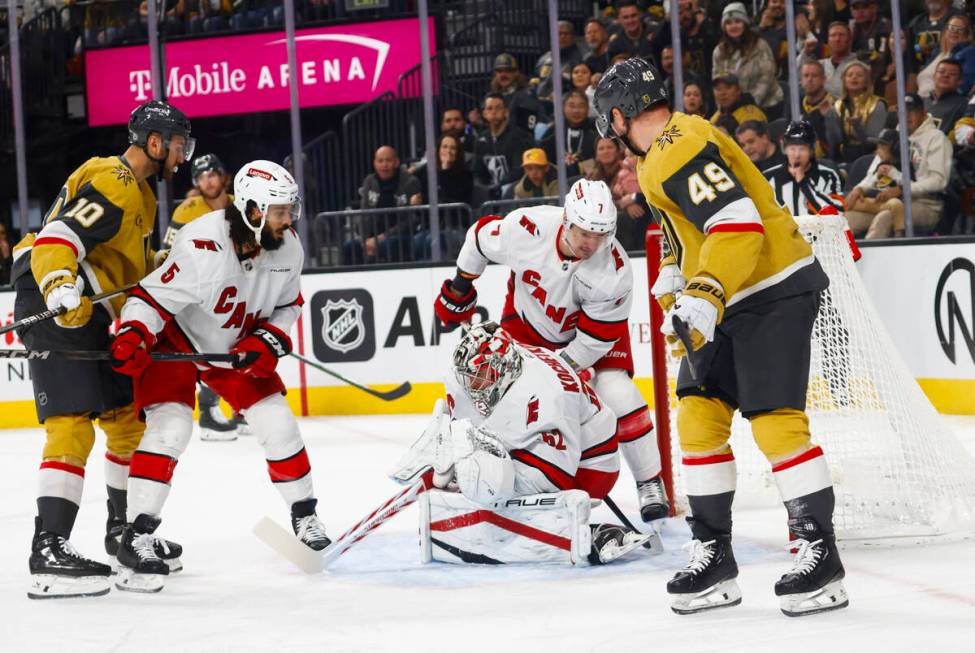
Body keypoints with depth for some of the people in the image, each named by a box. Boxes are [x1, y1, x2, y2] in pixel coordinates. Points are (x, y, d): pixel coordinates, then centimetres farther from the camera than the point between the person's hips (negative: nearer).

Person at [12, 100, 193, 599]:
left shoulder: (136, 189, 20)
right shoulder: (113, 185, -15)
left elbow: (133, 264, 32)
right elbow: (57, 240, -28)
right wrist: (61, 288, -43)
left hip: (88, 314, 11)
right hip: (55, 310, -11)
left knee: (127, 418, 17)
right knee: (72, 425, -19)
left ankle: (123, 531, 30)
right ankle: (48, 551, -24)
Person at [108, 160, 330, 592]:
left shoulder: (287, 249, -12)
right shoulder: (203, 248, -35)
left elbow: (287, 305, 4)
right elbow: (153, 298, -31)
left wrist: (267, 341, -11)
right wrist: (132, 337, -47)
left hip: (235, 347, 6)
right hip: (175, 341, -6)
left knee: (276, 421, 0)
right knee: (170, 427, -22)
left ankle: (304, 515, 21)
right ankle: (136, 538, -21)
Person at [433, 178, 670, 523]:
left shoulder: (614, 268, -35)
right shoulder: (526, 227, -34)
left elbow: (597, 336, -26)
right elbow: (481, 237, -11)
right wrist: (460, 284, 2)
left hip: (594, 324, -2)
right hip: (529, 317, 2)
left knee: (617, 394, -17)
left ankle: (650, 484, -1)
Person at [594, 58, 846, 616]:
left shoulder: (679, 150, -19)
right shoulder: (666, 152, 15)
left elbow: (738, 223, -28)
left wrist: (703, 298, -33)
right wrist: (674, 284, 24)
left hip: (775, 288, -11)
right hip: (729, 299, 11)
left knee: (774, 420, -13)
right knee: (698, 416, 6)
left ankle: (821, 557, -7)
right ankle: (713, 557, 11)